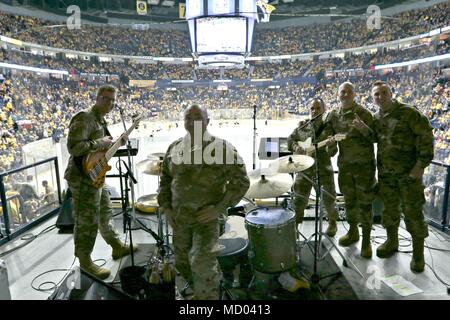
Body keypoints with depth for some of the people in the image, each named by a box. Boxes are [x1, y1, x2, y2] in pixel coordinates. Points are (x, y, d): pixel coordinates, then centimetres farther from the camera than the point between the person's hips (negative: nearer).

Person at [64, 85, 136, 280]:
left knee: (105, 214, 21)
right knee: (87, 222, 0)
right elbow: (73, 147, -28)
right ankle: (85, 262, 15)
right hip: (83, 178, -10)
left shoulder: (100, 121, 14)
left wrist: (115, 143, 9)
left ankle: (117, 247, 37)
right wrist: (101, 143, -22)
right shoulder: (84, 118, -17)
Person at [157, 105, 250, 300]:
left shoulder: (221, 147, -11)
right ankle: (198, 292, 45)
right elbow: (165, 179, 15)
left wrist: (219, 208, -15)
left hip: (207, 217, -5)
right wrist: (165, 207, 5)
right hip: (178, 217, 6)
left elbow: (241, 181, -10)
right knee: (181, 262, 18)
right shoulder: (174, 148, 5)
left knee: (202, 265, -13)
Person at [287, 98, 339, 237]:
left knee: (329, 198, 7)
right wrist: (296, 147, -8)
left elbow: (332, 152, -10)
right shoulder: (302, 126, 2)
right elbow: (290, 139, 13)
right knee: (299, 198, 7)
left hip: (324, 168, -1)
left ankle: (332, 222, 34)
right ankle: (295, 224, 30)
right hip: (304, 168, 2)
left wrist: (331, 145, -33)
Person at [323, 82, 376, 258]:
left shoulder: (363, 113, -7)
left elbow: (374, 137, -7)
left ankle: (366, 239, 13)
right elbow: (326, 135, 11)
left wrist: (363, 128, -28)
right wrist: (329, 141, -13)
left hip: (364, 164, -4)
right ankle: (353, 232, 34)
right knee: (349, 200, 16)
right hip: (344, 164, 4)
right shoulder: (333, 115, 6)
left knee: (365, 202, 1)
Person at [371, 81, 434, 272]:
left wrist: (421, 164, -15)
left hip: (409, 173, -5)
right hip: (385, 174, 5)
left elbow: (426, 136, -13)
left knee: (412, 212, 2)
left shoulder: (408, 113, -10)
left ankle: (418, 253, 18)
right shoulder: (376, 118, 8)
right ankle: (392, 242, 35)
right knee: (389, 209, 16)